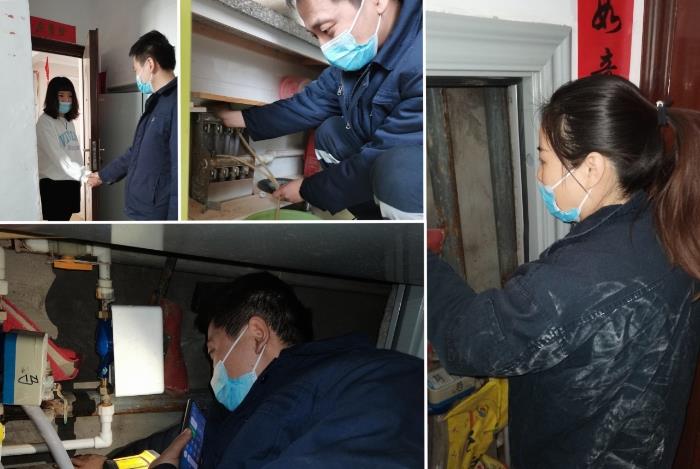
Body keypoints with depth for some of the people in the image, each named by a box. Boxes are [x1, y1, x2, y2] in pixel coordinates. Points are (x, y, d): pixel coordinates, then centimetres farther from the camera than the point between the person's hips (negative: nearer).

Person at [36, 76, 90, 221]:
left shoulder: (69, 121, 12)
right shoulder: (45, 122, -14)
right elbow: (58, 157, -23)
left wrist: (82, 174, 10)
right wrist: (84, 174, -29)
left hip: (71, 181, 8)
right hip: (53, 183, -8)